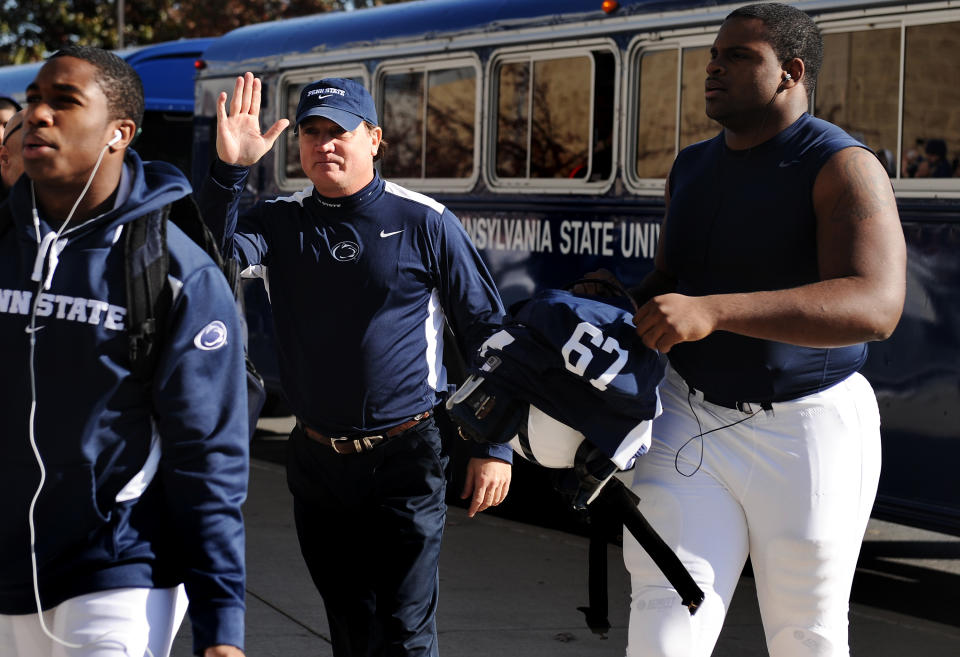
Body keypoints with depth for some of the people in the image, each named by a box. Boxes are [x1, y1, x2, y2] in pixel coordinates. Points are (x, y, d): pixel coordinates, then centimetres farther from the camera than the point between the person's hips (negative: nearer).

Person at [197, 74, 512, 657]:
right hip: (318, 464, 4)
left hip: (406, 458, -4)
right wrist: (229, 170, -27)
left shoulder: (424, 222, -4)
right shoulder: (281, 222, 5)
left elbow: (485, 330, -1)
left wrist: (495, 448, -4)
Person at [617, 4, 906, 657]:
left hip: (805, 431, -5)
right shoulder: (692, 168, 11)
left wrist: (712, 311, -38)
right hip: (689, 416, 5)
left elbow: (874, 307, -29)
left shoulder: (842, 168, -13)